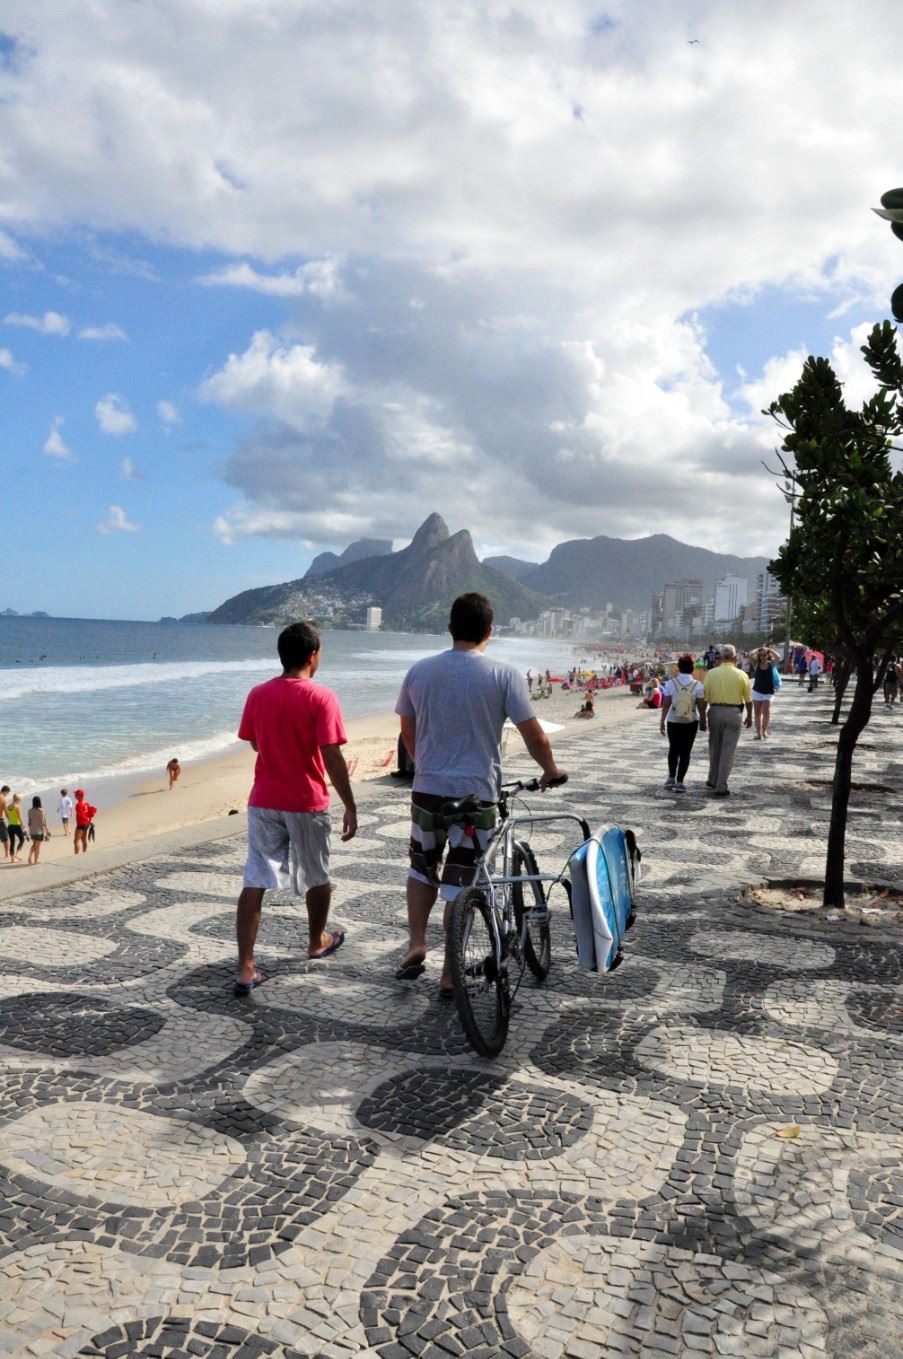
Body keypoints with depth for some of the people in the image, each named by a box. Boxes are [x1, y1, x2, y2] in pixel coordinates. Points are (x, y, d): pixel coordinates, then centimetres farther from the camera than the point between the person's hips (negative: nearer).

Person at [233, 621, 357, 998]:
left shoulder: (258, 695, 1)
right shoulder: (321, 697, -14)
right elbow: (332, 757, -17)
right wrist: (350, 806, -11)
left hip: (263, 802, 3)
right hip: (307, 804, -3)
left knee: (254, 883, 3)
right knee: (316, 877, 19)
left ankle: (245, 969, -1)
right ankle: (317, 941, 39)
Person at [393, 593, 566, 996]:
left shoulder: (419, 671, 1)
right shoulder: (503, 674, -9)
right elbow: (534, 736, -7)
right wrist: (551, 771, 11)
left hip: (427, 789, 3)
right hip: (476, 794, -2)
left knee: (422, 867, 24)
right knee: (460, 883, 5)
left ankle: (416, 944, 16)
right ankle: (450, 975, 13)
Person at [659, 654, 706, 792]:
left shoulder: (670, 683, -8)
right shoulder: (697, 685, -8)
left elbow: (666, 704, -6)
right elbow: (701, 707, -6)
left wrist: (662, 722, 2)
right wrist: (703, 722, 8)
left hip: (673, 722, 1)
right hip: (691, 723, -1)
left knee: (673, 750, 19)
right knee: (685, 752, 7)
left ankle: (671, 778, 20)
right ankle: (679, 782, 5)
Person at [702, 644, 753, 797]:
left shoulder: (711, 673, -3)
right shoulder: (741, 675, -5)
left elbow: (704, 697, -3)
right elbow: (748, 699, 2)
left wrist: (703, 716, 7)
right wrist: (749, 716, 17)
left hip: (715, 711, 2)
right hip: (733, 713, -2)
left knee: (714, 747, 18)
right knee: (728, 750, 2)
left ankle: (713, 780, 30)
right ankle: (721, 787, 1)